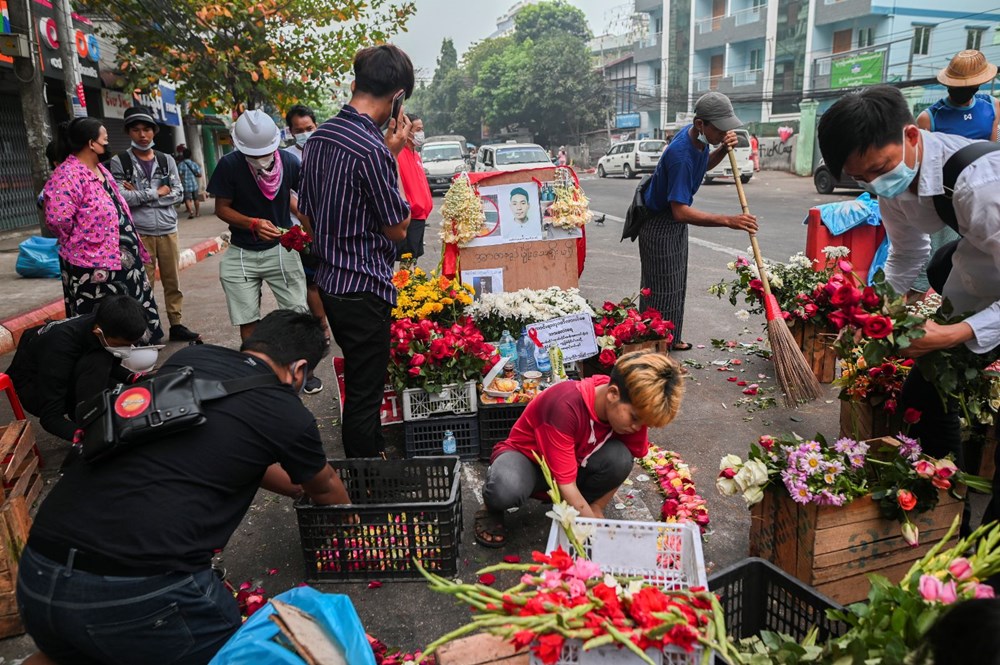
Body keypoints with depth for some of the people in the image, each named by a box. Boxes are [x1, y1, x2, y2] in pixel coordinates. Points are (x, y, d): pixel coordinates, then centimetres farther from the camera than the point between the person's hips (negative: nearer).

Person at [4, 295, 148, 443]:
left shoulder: (110, 328, -20)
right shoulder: (60, 346, -37)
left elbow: (111, 367, 2)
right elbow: (50, 417, -33)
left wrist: (134, 378, -17)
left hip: (70, 378, 6)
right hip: (32, 387, -6)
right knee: (97, 362, -34)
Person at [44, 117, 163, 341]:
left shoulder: (100, 169, 13)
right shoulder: (67, 175, -18)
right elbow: (57, 218, -26)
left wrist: (133, 245, 17)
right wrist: (80, 241, -9)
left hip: (120, 257, 9)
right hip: (93, 264, -9)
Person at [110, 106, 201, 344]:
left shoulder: (166, 160, 9)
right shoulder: (119, 162, 0)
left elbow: (178, 193, -1)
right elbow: (120, 196, -11)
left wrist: (140, 195, -8)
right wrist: (157, 193, -8)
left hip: (168, 231, 3)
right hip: (139, 234, -3)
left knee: (173, 282, 8)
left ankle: (176, 325, 19)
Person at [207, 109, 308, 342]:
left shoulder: (289, 162, -9)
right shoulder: (229, 165, -12)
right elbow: (221, 209, -5)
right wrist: (254, 223, -23)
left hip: (281, 249, 0)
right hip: (242, 254, 0)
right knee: (247, 322, 4)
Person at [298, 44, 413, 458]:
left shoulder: (320, 136, 6)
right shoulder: (372, 149, -21)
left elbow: (306, 211, 14)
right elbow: (398, 228, -12)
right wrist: (395, 157, -7)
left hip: (329, 281, 9)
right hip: (364, 288, -9)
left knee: (360, 383, 24)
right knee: (365, 393, 4)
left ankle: (372, 456, 42)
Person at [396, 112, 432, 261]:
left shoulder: (415, 155, 17)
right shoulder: (399, 154, -14)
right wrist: (409, 207, -18)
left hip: (419, 216, 10)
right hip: (409, 217, -10)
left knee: (415, 256, 15)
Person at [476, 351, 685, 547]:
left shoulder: (631, 408, -18)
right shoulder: (567, 405, -35)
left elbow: (621, 468, -5)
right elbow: (565, 484, -32)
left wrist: (596, 510, -12)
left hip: (576, 461, 5)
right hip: (526, 455, -4)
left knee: (619, 457, -28)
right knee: (506, 489, -40)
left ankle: (573, 509, -1)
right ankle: (493, 510, -2)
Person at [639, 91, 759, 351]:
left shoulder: (698, 136, -6)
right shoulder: (681, 155, -34)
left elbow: (704, 165, 17)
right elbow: (680, 211, -37)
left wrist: (724, 149, -5)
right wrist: (727, 220, -40)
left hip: (675, 222, 10)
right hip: (659, 224, -10)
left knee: (676, 284, 18)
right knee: (661, 288, -5)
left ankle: (671, 339, 31)